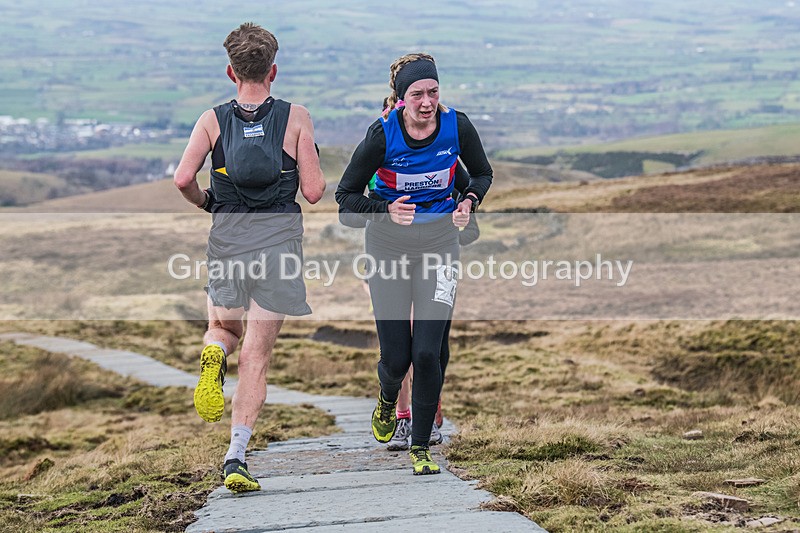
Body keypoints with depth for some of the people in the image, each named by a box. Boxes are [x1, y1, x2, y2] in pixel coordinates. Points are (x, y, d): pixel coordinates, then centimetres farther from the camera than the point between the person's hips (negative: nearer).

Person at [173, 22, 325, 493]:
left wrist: (206, 202, 11)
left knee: (224, 328, 26)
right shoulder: (296, 118, -1)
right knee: (257, 354, 2)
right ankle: (236, 458, -5)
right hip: (279, 240, -1)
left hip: (227, 238, 1)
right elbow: (314, 191, -4)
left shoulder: (213, 120, 2)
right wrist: (313, 165, 17)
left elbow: (183, 179, -9)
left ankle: (213, 357, -11)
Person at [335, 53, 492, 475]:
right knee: (396, 357, 0)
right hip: (388, 246, -1)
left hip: (439, 243, 1)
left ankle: (420, 448, 8)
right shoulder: (382, 134, -16)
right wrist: (387, 210, -25)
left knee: (427, 353, -9)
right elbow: (345, 194, -8)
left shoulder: (457, 126, -10)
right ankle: (387, 403, 38)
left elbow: (483, 174, 9)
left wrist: (469, 202, -12)